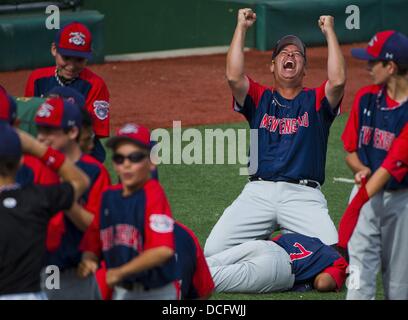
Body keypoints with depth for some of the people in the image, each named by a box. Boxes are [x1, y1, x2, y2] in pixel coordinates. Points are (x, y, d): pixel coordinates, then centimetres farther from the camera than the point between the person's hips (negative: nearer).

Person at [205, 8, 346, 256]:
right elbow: (234, 77, -1)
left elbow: (338, 80, -6)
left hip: (304, 196, -1)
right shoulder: (260, 98, 19)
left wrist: (330, 32, 2)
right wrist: (241, 28, 5)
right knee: (213, 251, -15)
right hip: (258, 192, 1)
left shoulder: (315, 100, 16)